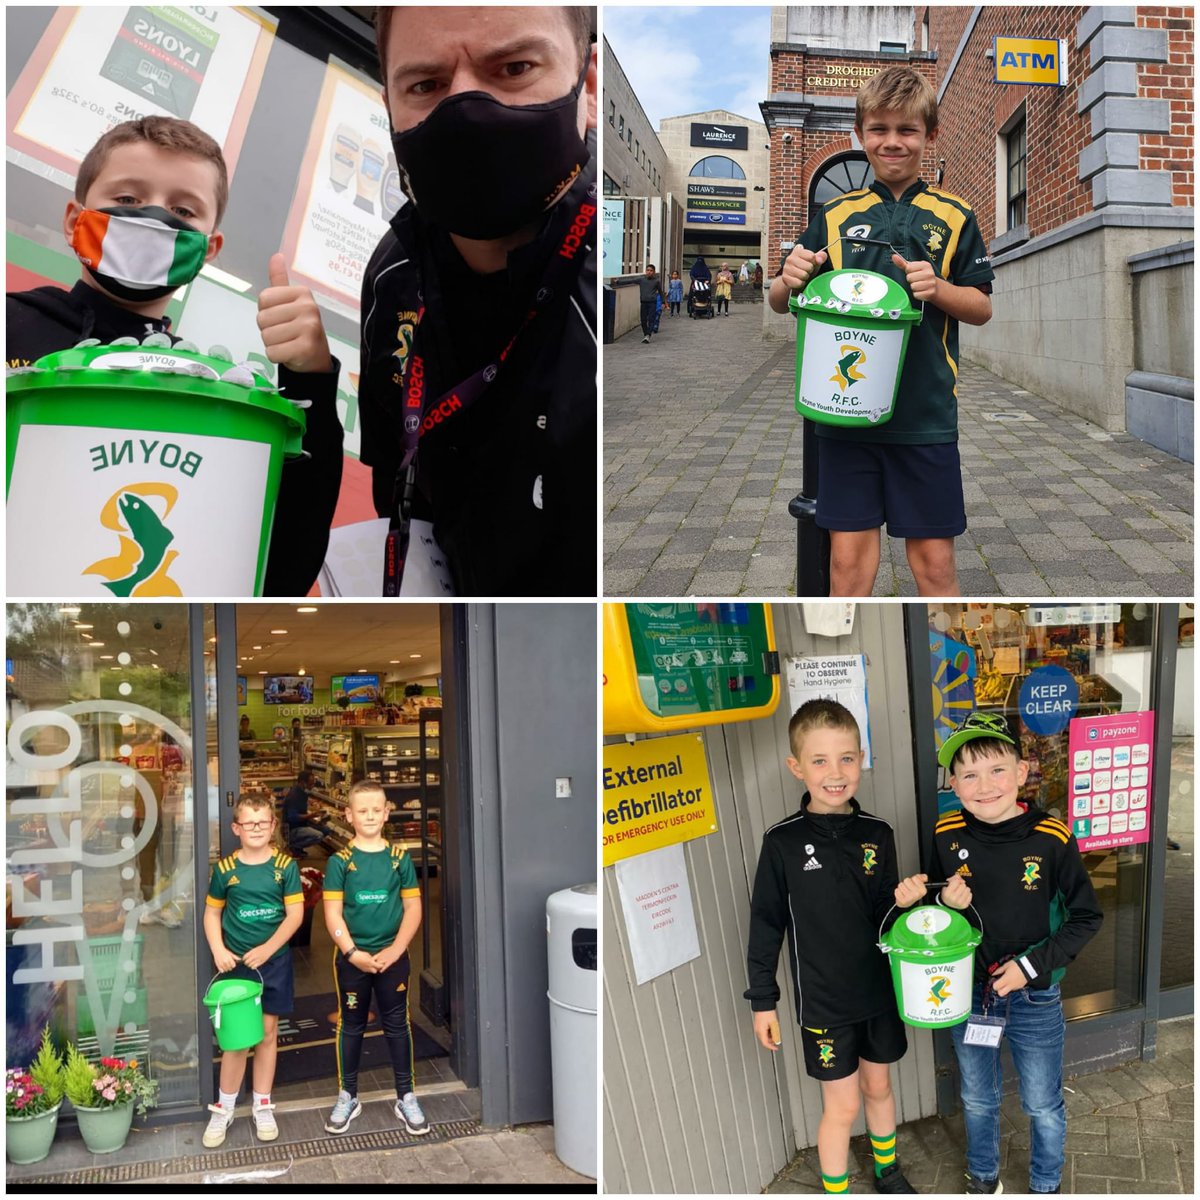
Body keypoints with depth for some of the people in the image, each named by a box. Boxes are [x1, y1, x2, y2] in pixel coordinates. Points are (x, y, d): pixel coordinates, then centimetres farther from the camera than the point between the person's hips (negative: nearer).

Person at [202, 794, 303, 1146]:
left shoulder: (285, 866, -5)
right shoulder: (224, 868, -2)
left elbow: (295, 915, -7)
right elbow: (212, 912, 6)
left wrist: (266, 950, -16)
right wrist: (218, 950, -8)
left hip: (275, 961, 0)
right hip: (236, 963, 0)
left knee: (267, 1033, 9)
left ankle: (263, 1106, 22)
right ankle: (223, 1109, 17)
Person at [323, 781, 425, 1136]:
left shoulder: (399, 857, -2)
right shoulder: (340, 861, -4)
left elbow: (413, 908, -2)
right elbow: (333, 913, -7)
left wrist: (394, 951, -11)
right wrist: (353, 953, -16)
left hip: (392, 956, 0)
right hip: (351, 957, 0)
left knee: (397, 1025, 8)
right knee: (351, 1026, 12)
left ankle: (406, 1097, 20)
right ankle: (347, 1097, 26)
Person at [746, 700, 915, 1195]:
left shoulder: (877, 834, -5)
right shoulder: (783, 842, -15)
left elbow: (886, 911, 6)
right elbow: (766, 923, -8)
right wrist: (762, 1000, -5)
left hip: (879, 990, 4)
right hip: (823, 1000, -3)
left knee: (878, 1085, 22)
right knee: (842, 1106, 6)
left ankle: (887, 1170, 46)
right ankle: (835, 1190, 28)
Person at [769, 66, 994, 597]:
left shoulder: (954, 217, 6)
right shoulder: (834, 214, 9)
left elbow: (982, 308, 7)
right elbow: (779, 301, 11)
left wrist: (938, 288, -13)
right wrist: (789, 281, -12)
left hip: (925, 415, -1)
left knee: (933, 558, 3)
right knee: (847, 557, 3)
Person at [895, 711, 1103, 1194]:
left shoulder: (1051, 838, -19)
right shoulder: (948, 836, -12)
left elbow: (1086, 917, -10)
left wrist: (1032, 965, -18)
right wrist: (944, 903, -21)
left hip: (1035, 999, -2)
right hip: (968, 993, 2)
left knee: (1043, 1105, 18)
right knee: (977, 1100, 22)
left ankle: (1046, 1186, 44)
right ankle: (983, 1179, 47)